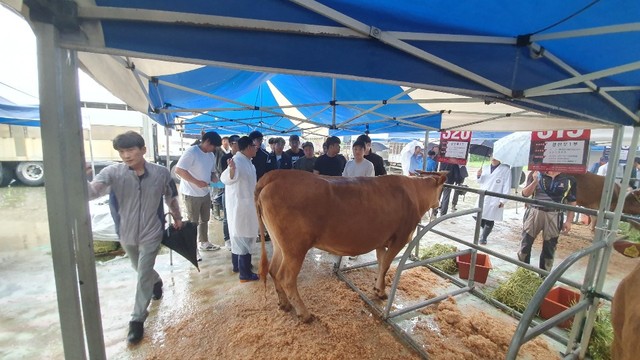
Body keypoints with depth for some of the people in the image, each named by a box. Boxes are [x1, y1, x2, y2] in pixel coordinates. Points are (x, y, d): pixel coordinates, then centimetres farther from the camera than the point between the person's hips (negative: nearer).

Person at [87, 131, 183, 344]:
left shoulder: (161, 173, -14)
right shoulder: (113, 172, -15)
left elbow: (171, 197, 2)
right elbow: (92, 191, -33)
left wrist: (177, 218, 13)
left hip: (151, 234, -3)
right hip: (126, 234, 3)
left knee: (143, 276, 2)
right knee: (140, 270, 26)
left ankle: (137, 319, 21)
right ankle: (157, 282, 58)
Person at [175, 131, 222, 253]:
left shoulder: (211, 155, 6)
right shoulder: (191, 152, -18)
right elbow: (178, 170, -23)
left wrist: (215, 179, -7)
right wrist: (197, 182, -25)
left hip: (206, 192, 8)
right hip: (192, 194, -8)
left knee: (204, 219, 19)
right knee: (192, 222, 4)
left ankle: (204, 242, 36)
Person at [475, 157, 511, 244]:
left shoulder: (506, 169, -3)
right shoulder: (485, 167, 12)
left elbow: (507, 186, -6)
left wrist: (503, 200, -12)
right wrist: (479, 176, -3)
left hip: (495, 199, -4)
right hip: (483, 197, 4)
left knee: (489, 220, -1)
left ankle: (483, 238, 13)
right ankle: (485, 232, 30)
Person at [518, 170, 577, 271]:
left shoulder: (569, 178, 0)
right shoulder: (536, 173, -2)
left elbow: (572, 201, 6)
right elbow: (525, 194, -5)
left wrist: (568, 221, 2)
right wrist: (535, 181, -21)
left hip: (554, 216, 1)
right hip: (534, 213, 0)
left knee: (549, 248, 11)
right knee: (525, 244, 5)